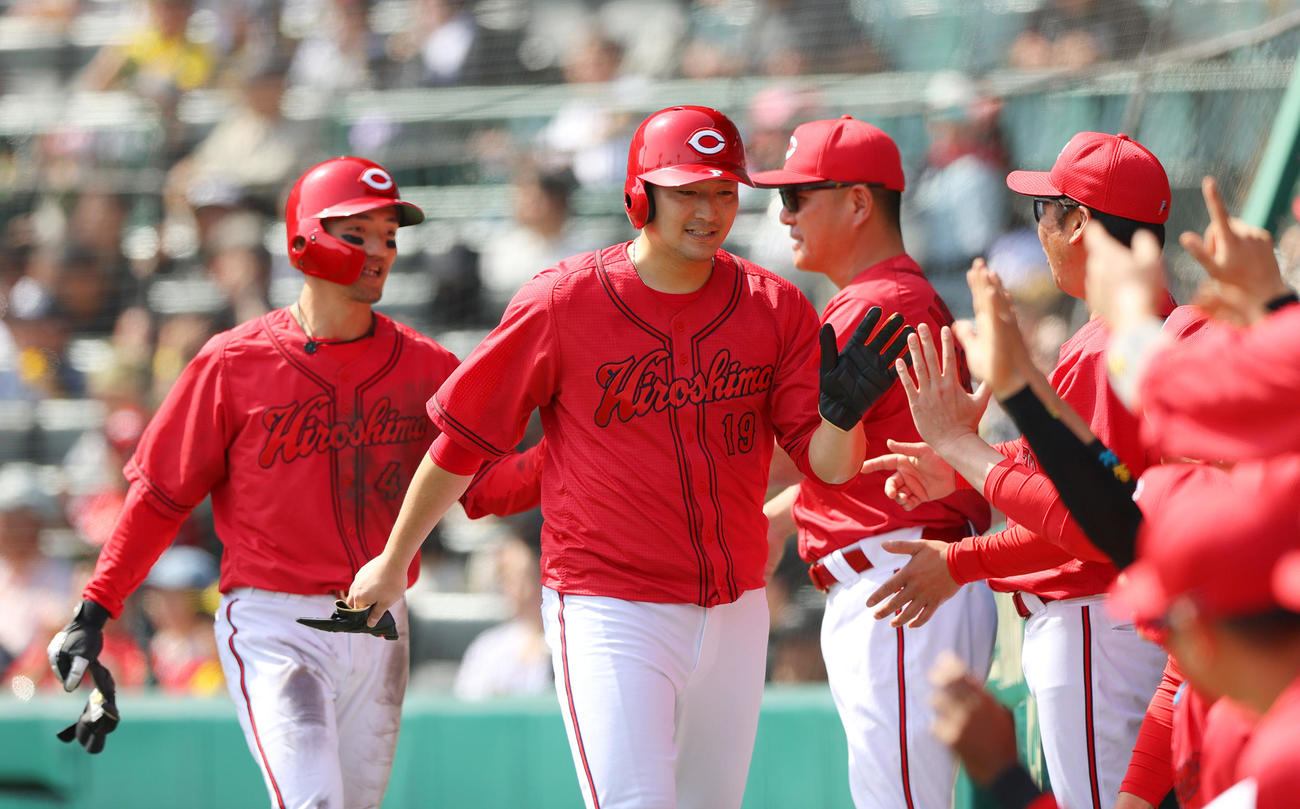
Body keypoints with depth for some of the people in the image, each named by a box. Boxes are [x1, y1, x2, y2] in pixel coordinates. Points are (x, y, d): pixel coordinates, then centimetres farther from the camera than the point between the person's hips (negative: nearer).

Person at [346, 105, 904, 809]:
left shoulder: (775, 308, 1)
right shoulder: (562, 302, -9)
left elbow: (829, 467, -2)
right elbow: (462, 440, 0)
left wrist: (842, 413, -25)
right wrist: (392, 563, 8)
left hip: (736, 611, 5)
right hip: (609, 611, -5)